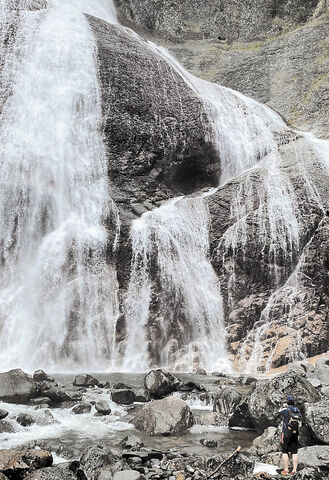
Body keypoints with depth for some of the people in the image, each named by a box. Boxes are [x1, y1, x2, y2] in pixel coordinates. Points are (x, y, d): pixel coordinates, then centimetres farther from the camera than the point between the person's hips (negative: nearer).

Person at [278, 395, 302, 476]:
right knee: (294, 452, 8)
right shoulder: (298, 411, 4)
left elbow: (279, 412, 10)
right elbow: (299, 421, 10)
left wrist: (284, 406, 23)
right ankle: (294, 470, 10)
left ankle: (286, 470, 3)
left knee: (285, 452, 3)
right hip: (295, 435, 5)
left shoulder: (286, 410, -11)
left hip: (286, 434, -5)